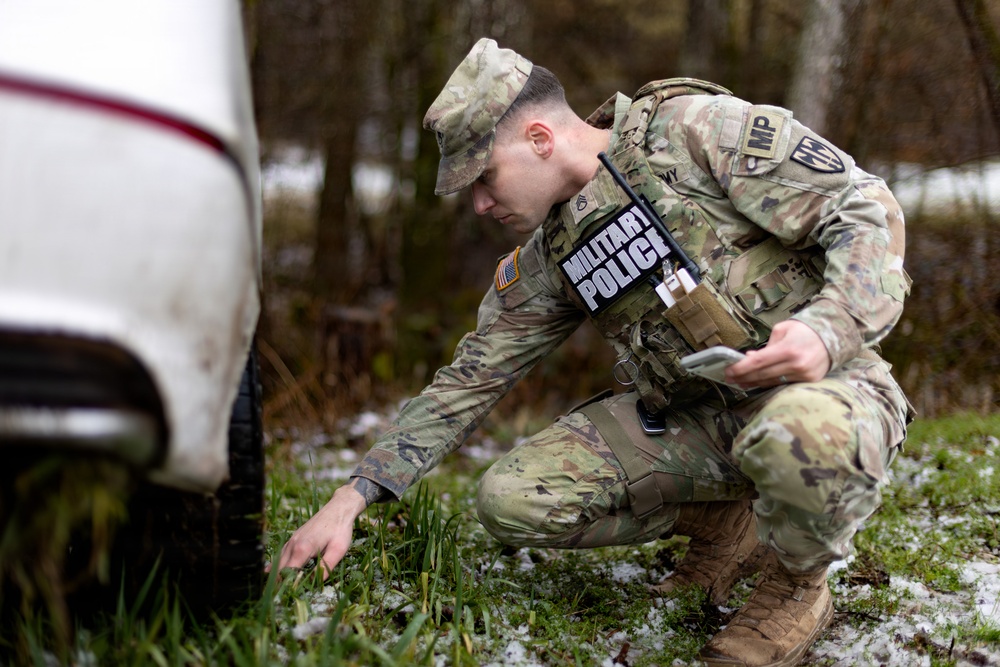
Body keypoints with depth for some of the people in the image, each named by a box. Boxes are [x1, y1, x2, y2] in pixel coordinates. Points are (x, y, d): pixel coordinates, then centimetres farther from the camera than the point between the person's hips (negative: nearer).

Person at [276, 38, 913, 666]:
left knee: (802, 432, -43)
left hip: (826, 383, -5)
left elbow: (867, 208, -12)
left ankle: (799, 586, -8)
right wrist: (352, 497, 5)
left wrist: (828, 328, -31)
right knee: (511, 499, -11)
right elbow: (469, 380, 11)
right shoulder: (547, 261, 8)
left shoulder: (698, 128, -10)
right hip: (690, 418, 6)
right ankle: (722, 524, 9)